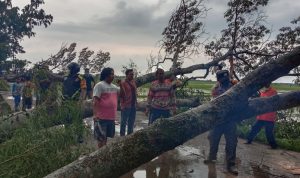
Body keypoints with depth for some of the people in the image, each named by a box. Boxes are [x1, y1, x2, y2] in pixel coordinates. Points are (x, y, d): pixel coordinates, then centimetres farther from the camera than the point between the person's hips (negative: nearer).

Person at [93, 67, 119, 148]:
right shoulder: (99, 85, -11)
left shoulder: (114, 87, 12)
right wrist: (95, 114, -24)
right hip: (102, 117, -7)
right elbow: (95, 101, -16)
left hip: (111, 117, 8)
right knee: (101, 137, 2)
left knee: (106, 136, 18)